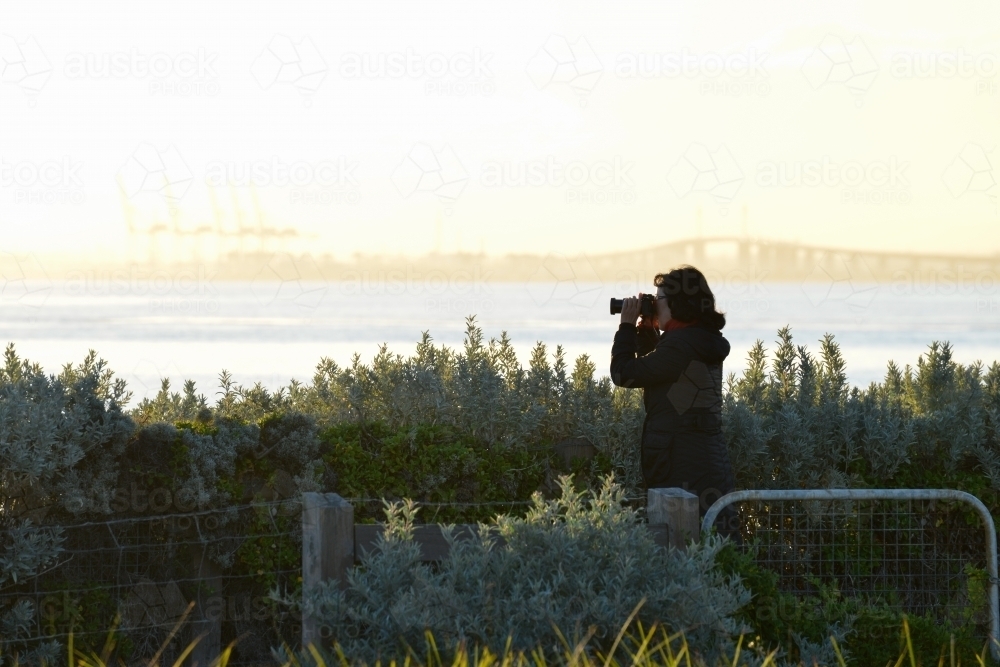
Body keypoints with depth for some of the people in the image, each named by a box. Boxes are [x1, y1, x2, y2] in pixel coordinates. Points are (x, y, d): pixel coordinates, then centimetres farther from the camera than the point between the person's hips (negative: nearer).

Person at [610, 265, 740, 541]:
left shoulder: (681, 344, -15)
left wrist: (627, 325, -1)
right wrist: (645, 326, 18)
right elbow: (651, 364, 30)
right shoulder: (704, 339, 15)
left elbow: (624, 374, -11)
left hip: (684, 470, -10)